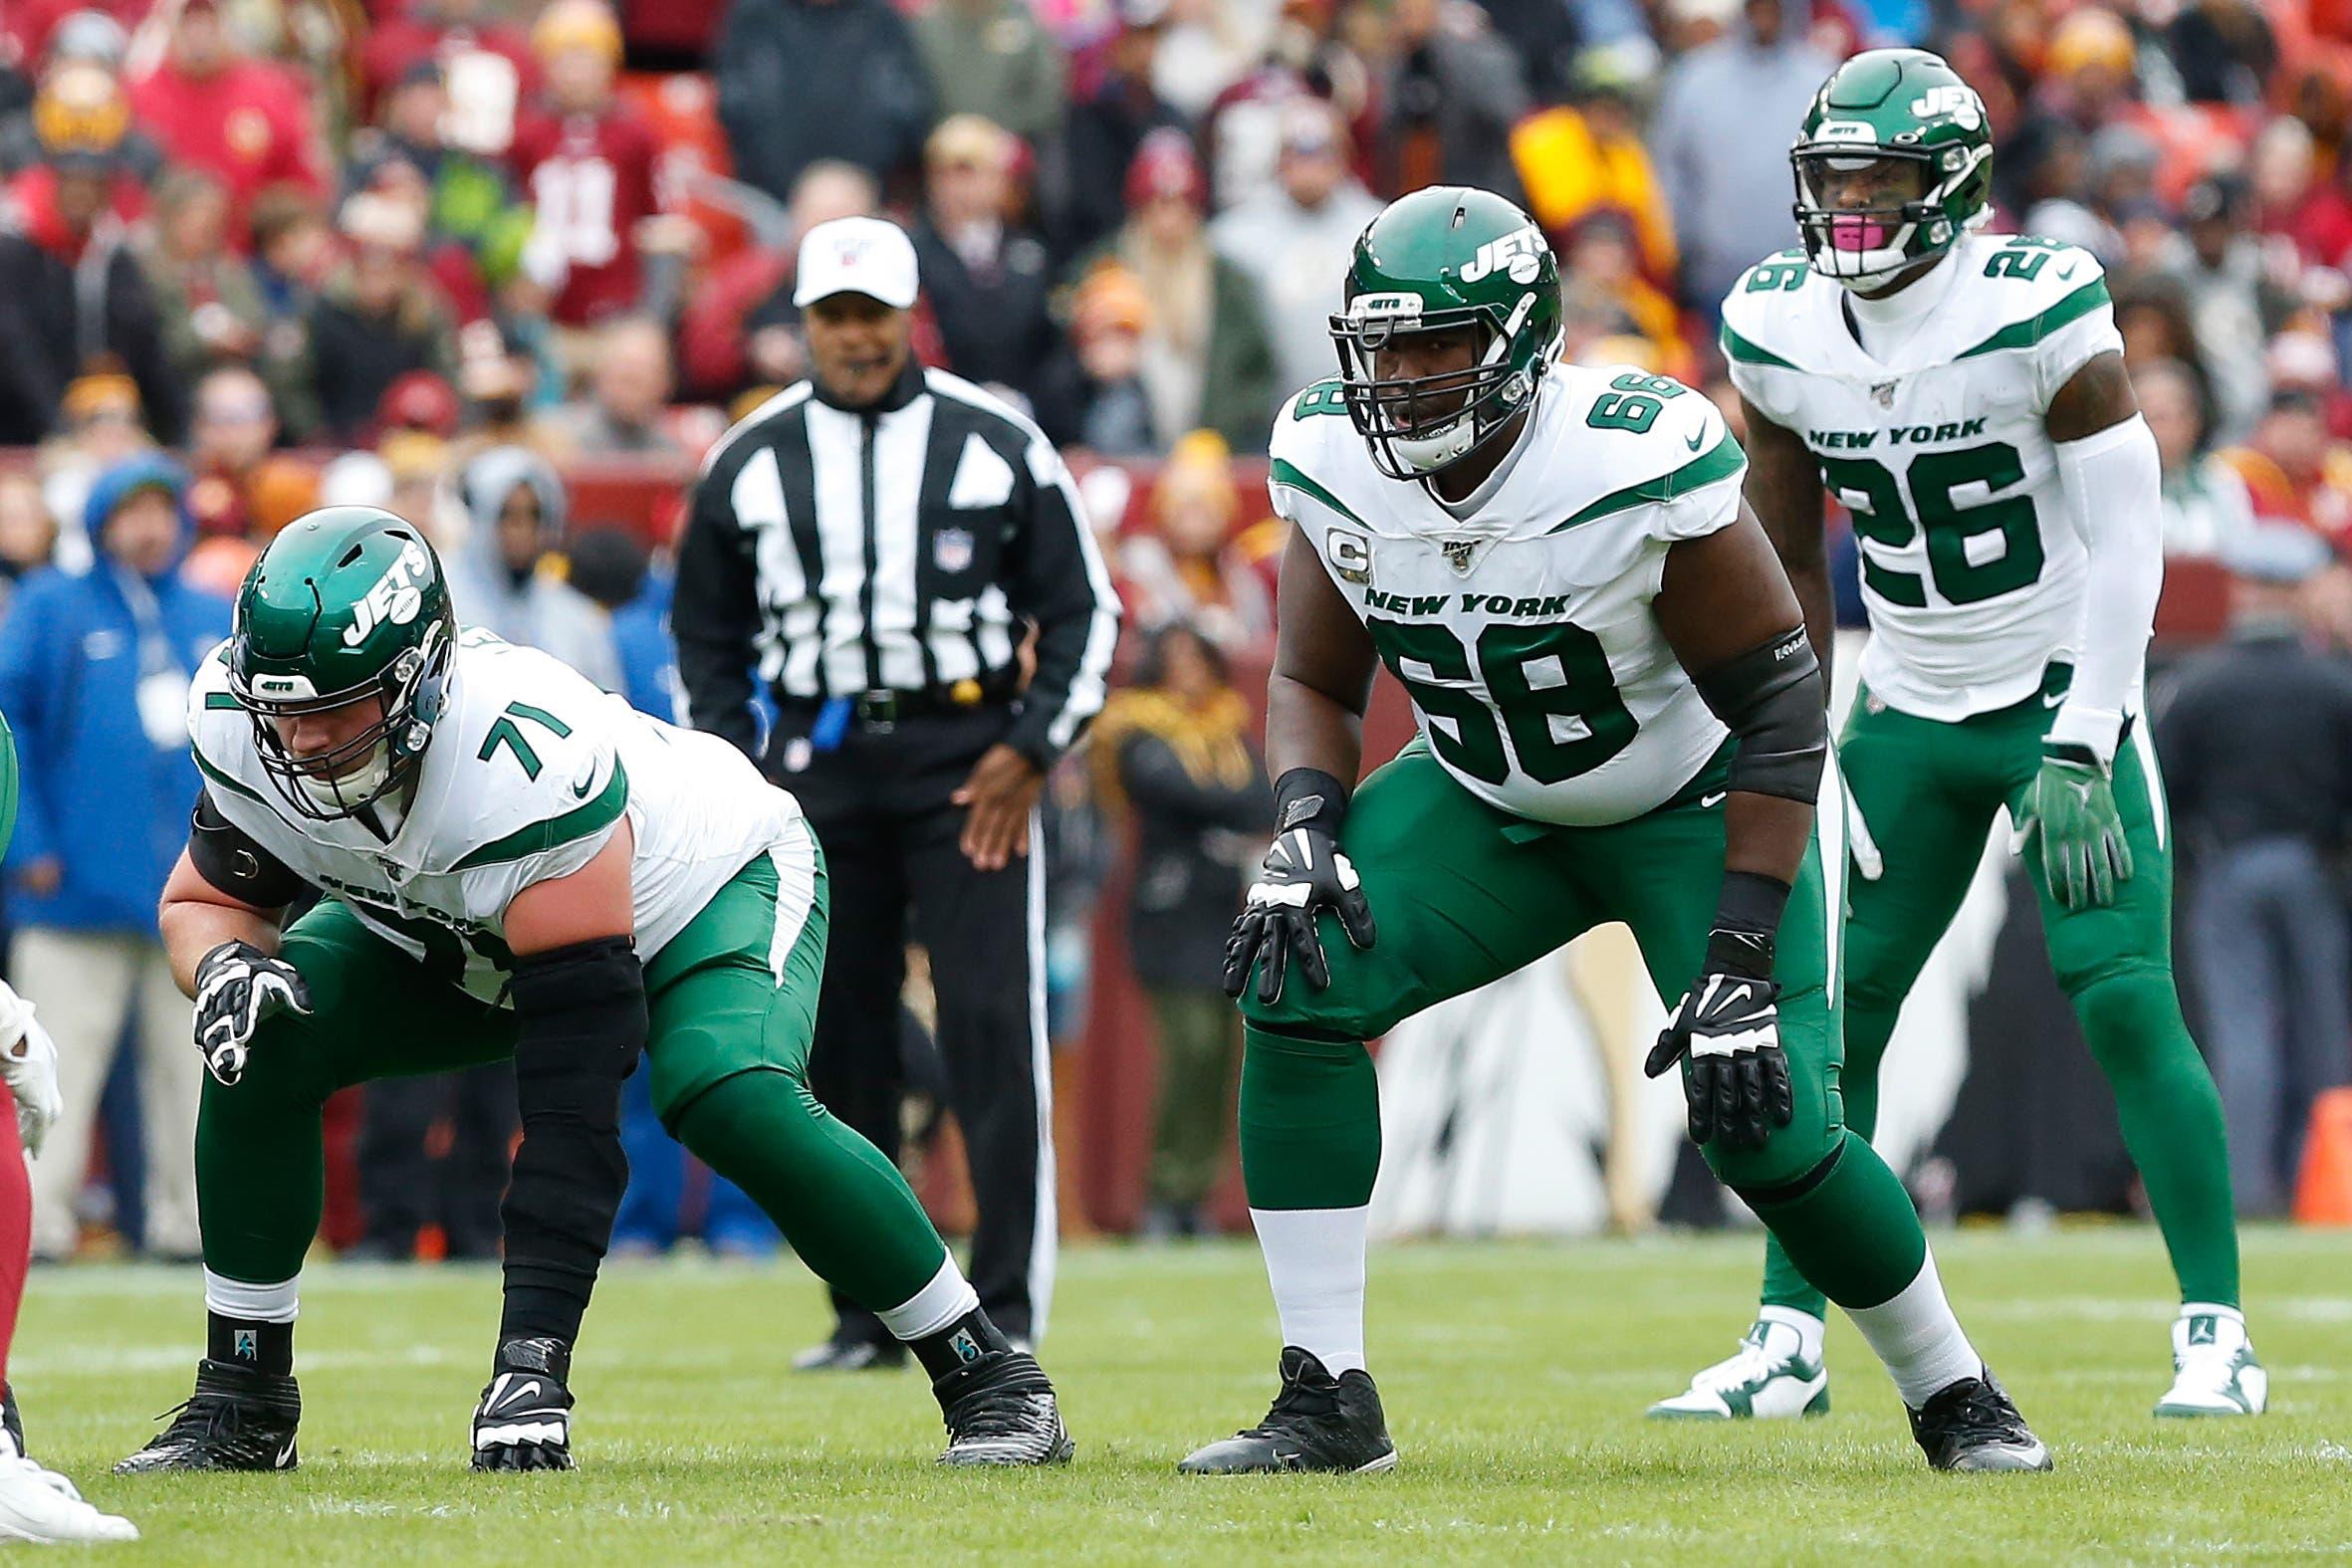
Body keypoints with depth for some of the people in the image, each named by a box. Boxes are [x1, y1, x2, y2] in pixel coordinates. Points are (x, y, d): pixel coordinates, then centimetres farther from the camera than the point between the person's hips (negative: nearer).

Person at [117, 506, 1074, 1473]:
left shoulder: (527, 761, -43)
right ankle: (242, 1403, 0)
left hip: (707, 884, -6)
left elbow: (574, 1084, -42)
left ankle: (992, 1381, -18)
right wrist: (225, 967, -33)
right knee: (262, 1053, -17)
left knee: (731, 1099, -34)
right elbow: (206, 899, -5)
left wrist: (534, 1348, -44)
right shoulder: (239, 732, -26)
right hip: (459, 933, 6)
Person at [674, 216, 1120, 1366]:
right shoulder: (751, 461, 8)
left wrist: (1033, 749, -5)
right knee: (837, 1042, 2)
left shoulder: (997, 446, 2)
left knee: (990, 1023, -11)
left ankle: (1007, 1303, -9)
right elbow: (708, 632, 17)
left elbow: (1082, 609, 6)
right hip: (816, 764, 3)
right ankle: (867, 1310, 9)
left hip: (966, 762, -2)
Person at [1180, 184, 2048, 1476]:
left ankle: (1953, 1395, 13)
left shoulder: (1640, 469, -31)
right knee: (1294, 982, -19)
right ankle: (1326, 1399, -13)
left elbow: (1780, 707, -22)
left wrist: (1741, 958, -26)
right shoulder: (1335, 470, -15)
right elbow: (1314, 682, 2)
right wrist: (1304, 826, -21)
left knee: (1769, 1127, -16)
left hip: (1696, 810, -4)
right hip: (1490, 810, 4)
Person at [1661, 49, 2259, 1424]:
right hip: (1913, 711, 5)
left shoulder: (2038, 313, -19)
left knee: (2124, 1000, -13)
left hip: (2066, 692, -5)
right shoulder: (1777, 333, -3)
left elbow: (2128, 540, -16)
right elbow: (1791, 562, 10)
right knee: (1832, 1008, -1)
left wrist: (2080, 751, -19)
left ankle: (2219, 1332, -4)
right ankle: (1790, 1340, 4)